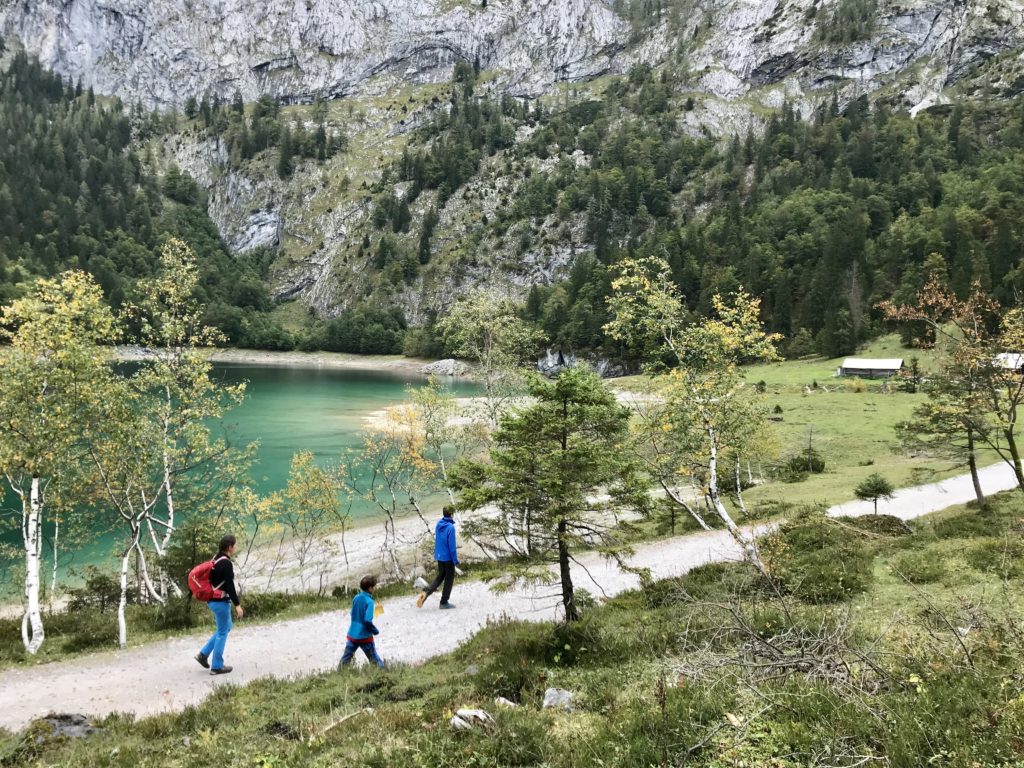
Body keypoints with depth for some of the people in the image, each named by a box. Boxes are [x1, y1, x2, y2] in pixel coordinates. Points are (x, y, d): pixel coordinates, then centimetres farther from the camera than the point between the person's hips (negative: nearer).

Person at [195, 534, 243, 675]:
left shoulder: (216, 559, 9)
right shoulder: (226, 563, -21)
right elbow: (230, 586, -23)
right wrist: (237, 605, -21)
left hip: (214, 600, 10)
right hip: (221, 602, -10)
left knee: (226, 628, 21)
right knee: (222, 632, 2)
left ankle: (204, 654, 19)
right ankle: (217, 667, 9)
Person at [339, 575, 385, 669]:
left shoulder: (355, 598, 3)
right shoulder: (369, 601, -18)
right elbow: (368, 621, -24)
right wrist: (376, 631, -8)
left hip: (352, 635, 5)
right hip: (365, 637, -5)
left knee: (345, 659, 12)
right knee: (375, 660, 8)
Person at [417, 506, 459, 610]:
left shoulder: (438, 524, 1)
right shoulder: (450, 527, -21)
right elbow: (452, 546, -20)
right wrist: (456, 560, -12)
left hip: (439, 556, 7)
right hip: (448, 557, -7)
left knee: (440, 576, 20)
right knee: (449, 579, 9)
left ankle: (426, 592, -1)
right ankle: (444, 602, 17)